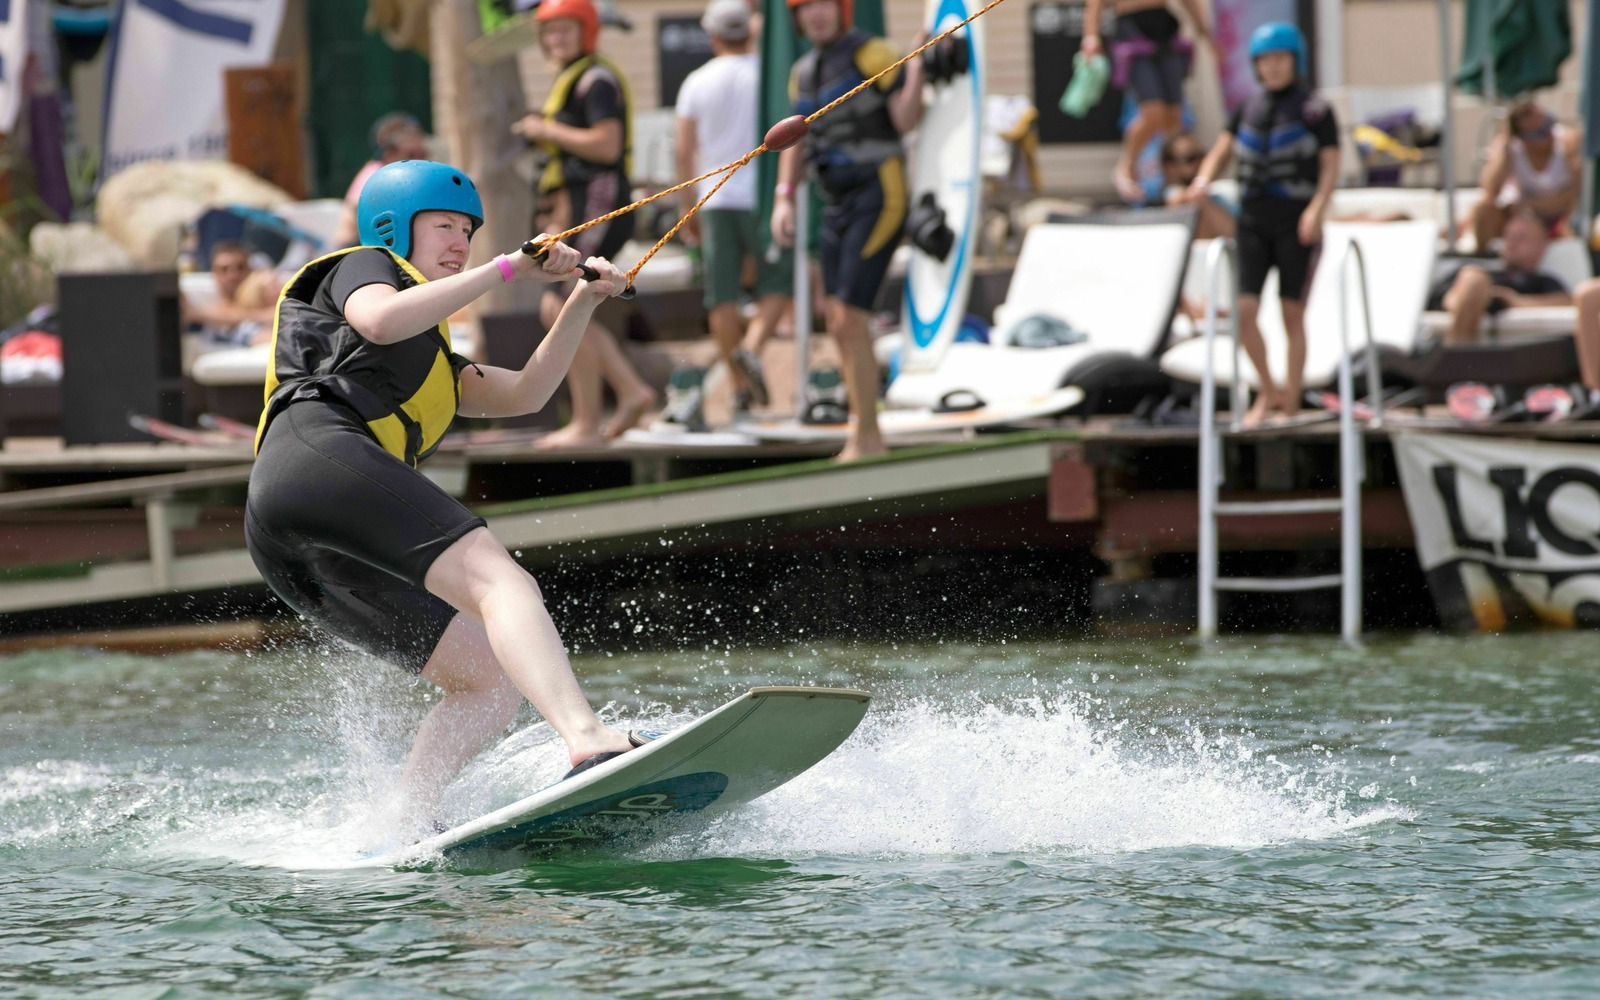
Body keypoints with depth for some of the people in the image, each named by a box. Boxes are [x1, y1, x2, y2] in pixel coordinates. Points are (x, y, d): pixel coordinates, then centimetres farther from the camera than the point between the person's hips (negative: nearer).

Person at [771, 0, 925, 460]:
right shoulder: (804, 71, 13)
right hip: (837, 206, 8)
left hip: (879, 197, -8)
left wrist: (918, 67, -28)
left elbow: (906, 120, -15)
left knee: (849, 321, -12)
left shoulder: (871, 53, -10)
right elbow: (796, 140, 20)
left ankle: (866, 438, -4)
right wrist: (784, 199, 9)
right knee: (839, 324, 10)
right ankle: (864, 432, 21)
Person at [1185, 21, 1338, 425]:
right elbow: (1221, 152, 11)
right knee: (1244, 312, -7)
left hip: (1296, 225, -4)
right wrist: (1204, 179, -11)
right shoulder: (1249, 108, 10)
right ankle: (1268, 391, 13)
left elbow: (1331, 166, -8)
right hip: (1254, 222, 4)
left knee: (1293, 316, 0)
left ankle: (1290, 405, 8)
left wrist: (1317, 208, -23)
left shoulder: (1315, 110, -4)